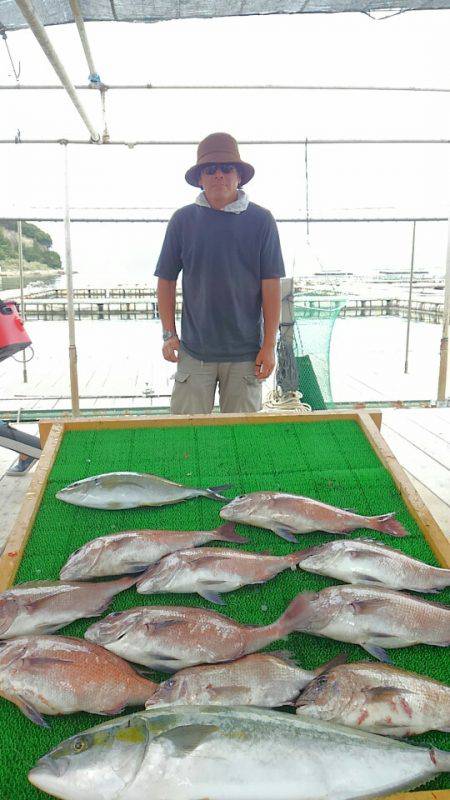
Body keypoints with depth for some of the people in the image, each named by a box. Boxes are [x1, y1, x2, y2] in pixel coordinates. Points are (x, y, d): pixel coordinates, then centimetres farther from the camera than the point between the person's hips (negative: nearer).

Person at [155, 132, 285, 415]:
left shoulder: (261, 220, 0)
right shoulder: (183, 219, 3)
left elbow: (271, 286, -1)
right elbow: (167, 281, 8)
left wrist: (269, 345, -4)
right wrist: (169, 334, 2)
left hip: (246, 353, 0)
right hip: (193, 351, 1)